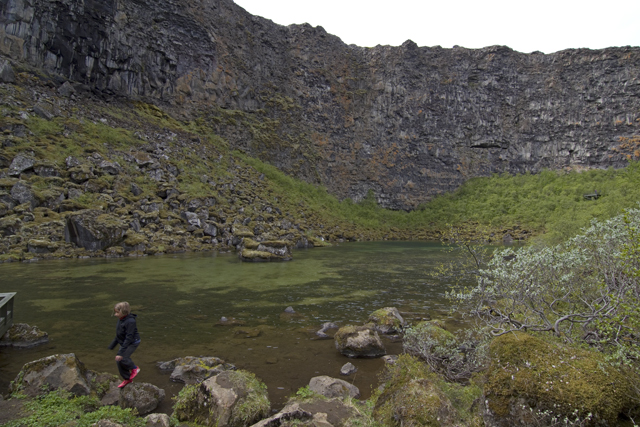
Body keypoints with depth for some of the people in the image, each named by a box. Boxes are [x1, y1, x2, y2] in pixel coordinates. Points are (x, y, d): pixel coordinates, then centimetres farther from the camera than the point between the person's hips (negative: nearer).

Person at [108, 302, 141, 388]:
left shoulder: (130, 322, -27)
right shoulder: (120, 320, 1)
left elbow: (128, 338, -28)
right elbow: (118, 335, 15)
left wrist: (121, 353, -29)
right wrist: (112, 345, 19)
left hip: (133, 342, -9)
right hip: (124, 342, 9)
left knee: (122, 358, -22)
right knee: (118, 361, 8)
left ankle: (134, 369, 6)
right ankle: (127, 379, 28)